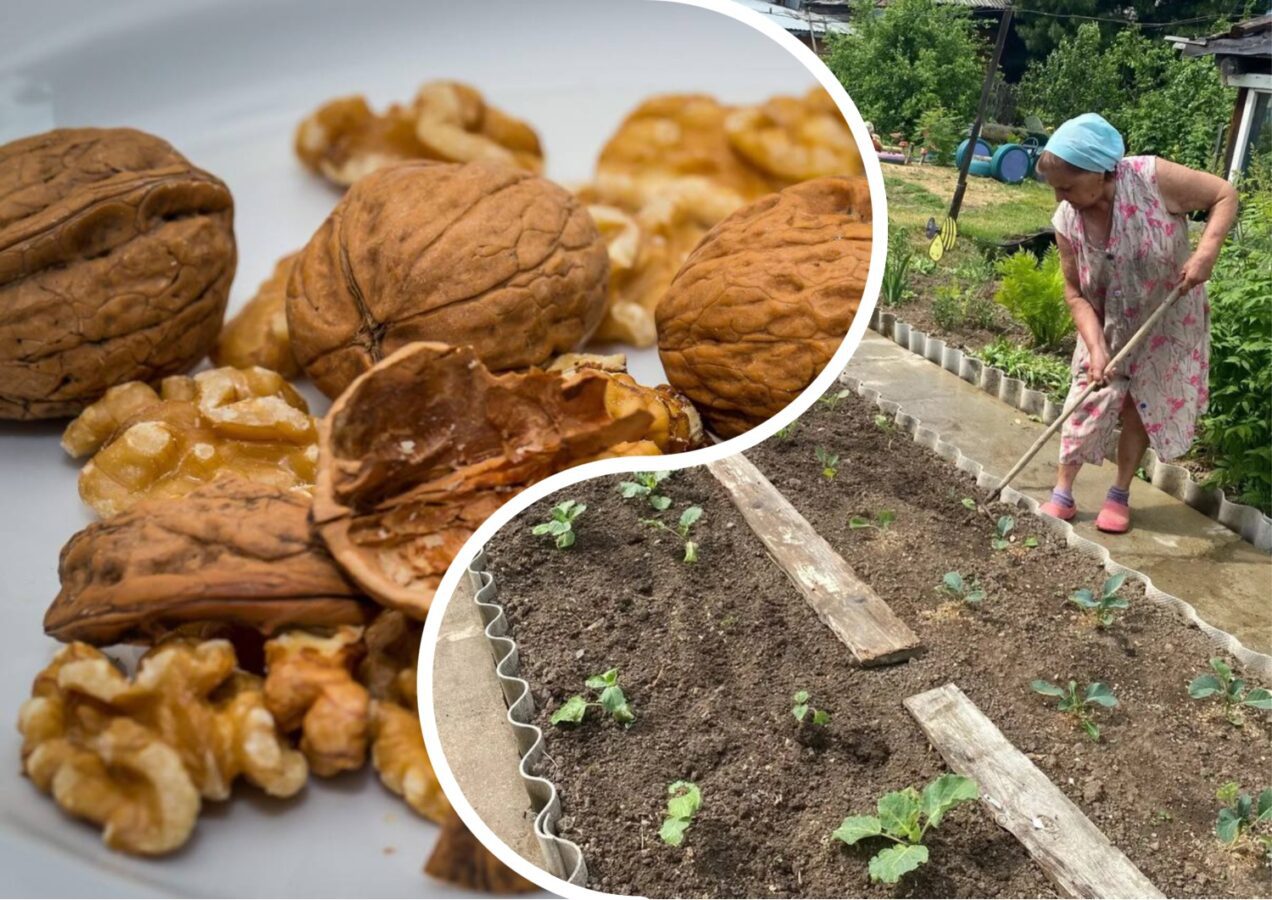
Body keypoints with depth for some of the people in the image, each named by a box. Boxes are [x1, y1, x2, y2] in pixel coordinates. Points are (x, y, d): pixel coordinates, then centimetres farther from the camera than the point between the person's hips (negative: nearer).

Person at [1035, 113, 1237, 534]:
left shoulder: (1153, 178, -28)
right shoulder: (1067, 221, -20)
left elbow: (1224, 195, -15)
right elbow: (1076, 293, -15)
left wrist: (1207, 250, -31)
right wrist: (1096, 348, -26)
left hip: (1167, 322, -1)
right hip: (1108, 326, 2)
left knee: (1141, 406, 7)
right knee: (1087, 402, 1)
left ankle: (1120, 495, 21)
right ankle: (1062, 495, 13)